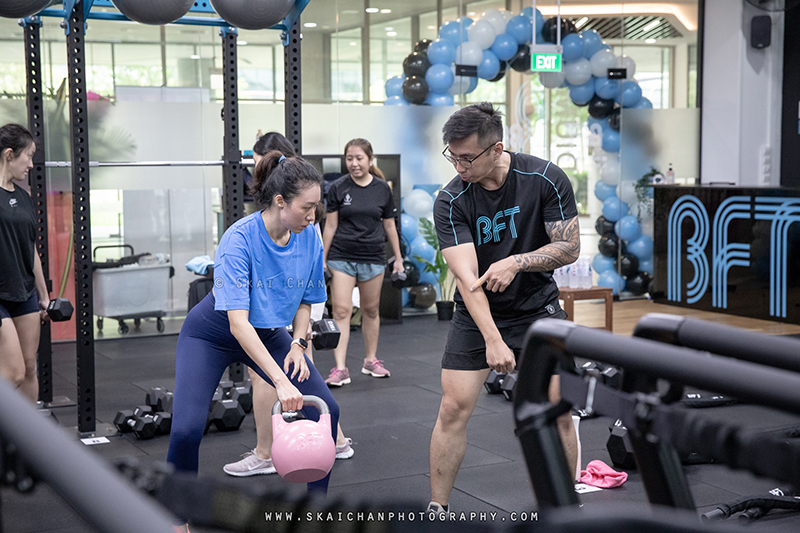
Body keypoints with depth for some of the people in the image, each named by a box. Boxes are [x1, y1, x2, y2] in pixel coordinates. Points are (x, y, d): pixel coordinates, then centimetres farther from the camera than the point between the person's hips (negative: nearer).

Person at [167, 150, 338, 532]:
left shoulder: (309, 236, -14)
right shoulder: (239, 239, -32)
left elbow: (305, 299, 3)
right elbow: (238, 322, -38)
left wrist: (297, 345, -14)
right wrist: (280, 381, -43)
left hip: (269, 333, 5)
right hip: (213, 334, -5)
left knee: (325, 409, -6)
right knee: (187, 429, -21)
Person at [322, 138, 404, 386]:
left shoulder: (382, 188, 2)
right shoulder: (338, 187, -3)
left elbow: (389, 226, 9)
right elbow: (331, 225, 1)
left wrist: (398, 258, 10)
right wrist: (322, 259, 1)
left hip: (373, 257, 2)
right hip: (342, 257, -2)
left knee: (371, 310, 12)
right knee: (341, 311, -8)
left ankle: (371, 360, 27)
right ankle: (340, 368, -7)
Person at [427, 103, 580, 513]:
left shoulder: (545, 179, -14)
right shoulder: (451, 201, -16)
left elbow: (570, 247, -9)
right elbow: (467, 276, -23)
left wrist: (516, 262, -26)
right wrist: (493, 340, -34)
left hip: (538, 309, 0)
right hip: (476, 315, 0)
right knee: (454, 408, -7)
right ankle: (437, 509, 10)